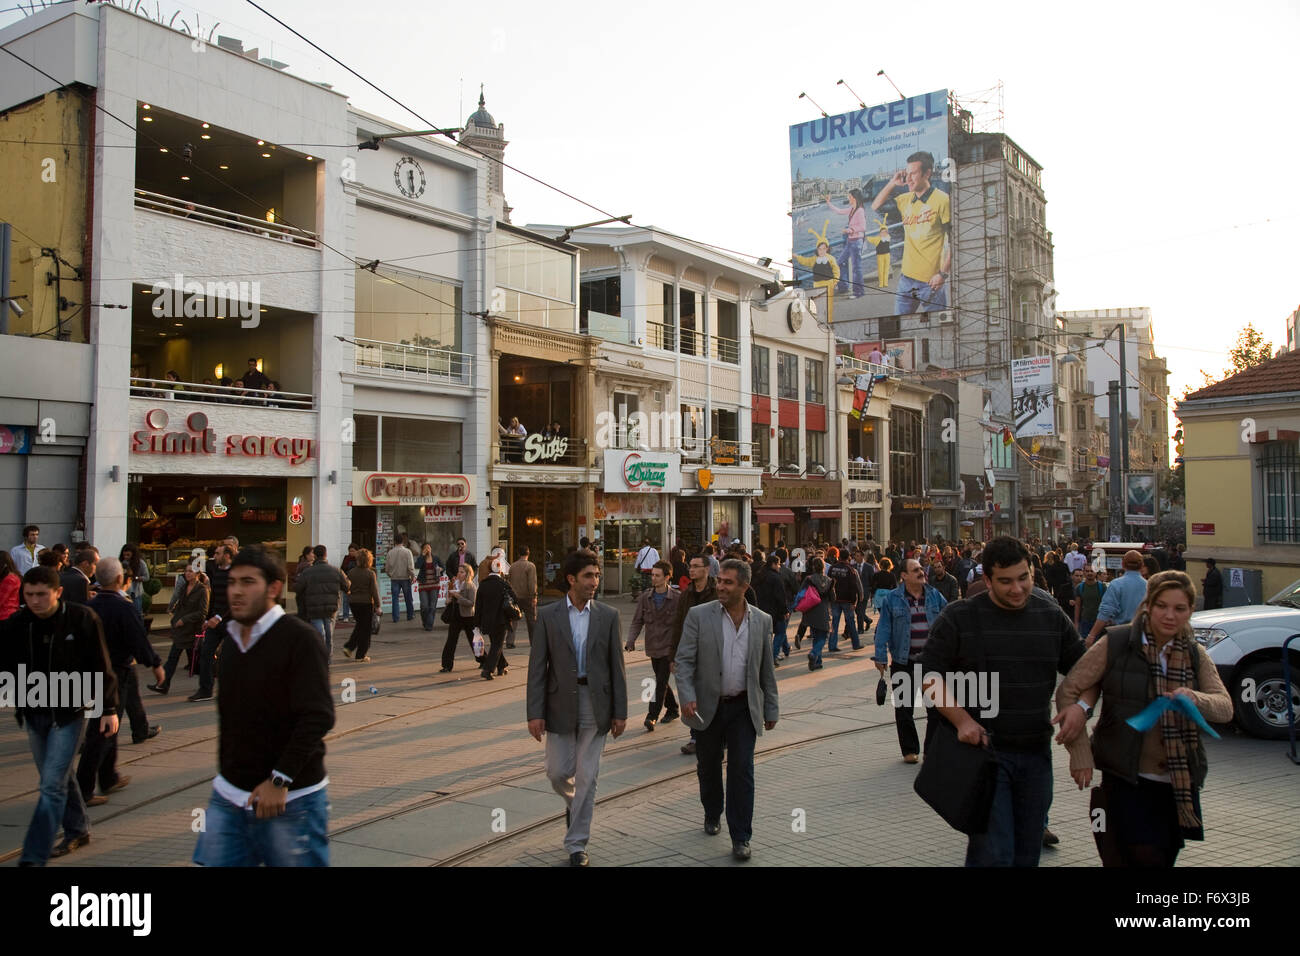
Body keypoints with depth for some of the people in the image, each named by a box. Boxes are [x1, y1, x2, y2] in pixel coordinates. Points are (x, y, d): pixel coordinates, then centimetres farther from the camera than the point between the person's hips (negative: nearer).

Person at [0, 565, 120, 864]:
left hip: (70, 713, -5)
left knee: (52, 784, -7)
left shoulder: (82, 619, -13)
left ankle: (33, 857, -2)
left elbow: (101, 668, -7)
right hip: (33, 713, 5)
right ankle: (77, 830, 37)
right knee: (59, 778, 18)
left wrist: (109, 708, -7)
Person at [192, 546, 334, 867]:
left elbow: (318, 717, -21)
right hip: (228, 796, 6)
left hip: (291, 800, -6)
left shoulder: (300, 638, -14)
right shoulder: (228, 640, 8)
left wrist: (279, 780, -22)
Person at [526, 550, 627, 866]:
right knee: (558, 772, 6)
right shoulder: (548, 615, -2)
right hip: (560, 704, 0)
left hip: (596, 704, 0)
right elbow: (537, 667, -3)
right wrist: (535, 712, -8)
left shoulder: (608, 615, 0)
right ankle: (573, 802, 42)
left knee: (586, 777, 4)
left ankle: (576, 845, 17)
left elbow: (617, 666, 2)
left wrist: (620, 711, -1)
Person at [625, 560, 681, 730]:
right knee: (661, 681, 16)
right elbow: (637, 621, 6)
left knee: (661, 683, -10)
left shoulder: (676, 598, -8)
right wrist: (631, 640, -8)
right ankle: (672, 709, 34)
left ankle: (652, 717, -9)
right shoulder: (645, 597, 3)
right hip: (653, 646, 5)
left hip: (668, 647, -5)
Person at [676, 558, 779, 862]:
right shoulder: (699, 615, -7)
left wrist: (771, 709, 9)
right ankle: (712, 815, 42)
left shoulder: (762, 621, 0)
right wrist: (687, 697, -21)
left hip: (744, 708, 0)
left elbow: (766, 669, 8)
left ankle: (740, 837, 8)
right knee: (708, 767, 16)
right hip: (709, 706, 0)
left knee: (742, 771, -3)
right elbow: (684, 660, -8)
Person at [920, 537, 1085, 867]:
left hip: (1036, 753, 5)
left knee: (1028, 852, 15)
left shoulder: (1051, 615, 4)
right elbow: (930, 676, -7)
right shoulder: (958, 617, -7)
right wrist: (961, 719, -20)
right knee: (993, 854, -7)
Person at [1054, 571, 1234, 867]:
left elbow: (1225, 708, -5)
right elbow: (1067, 691, -6)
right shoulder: (1115, 643, -5)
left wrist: (1194, 699, -27)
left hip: (1179, 783, 4)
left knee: (1166, 857, 12)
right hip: (1127, 779, -4)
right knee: (1144, 857, -12)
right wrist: (1080, 753, -12)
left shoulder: (1195, 656, 8)